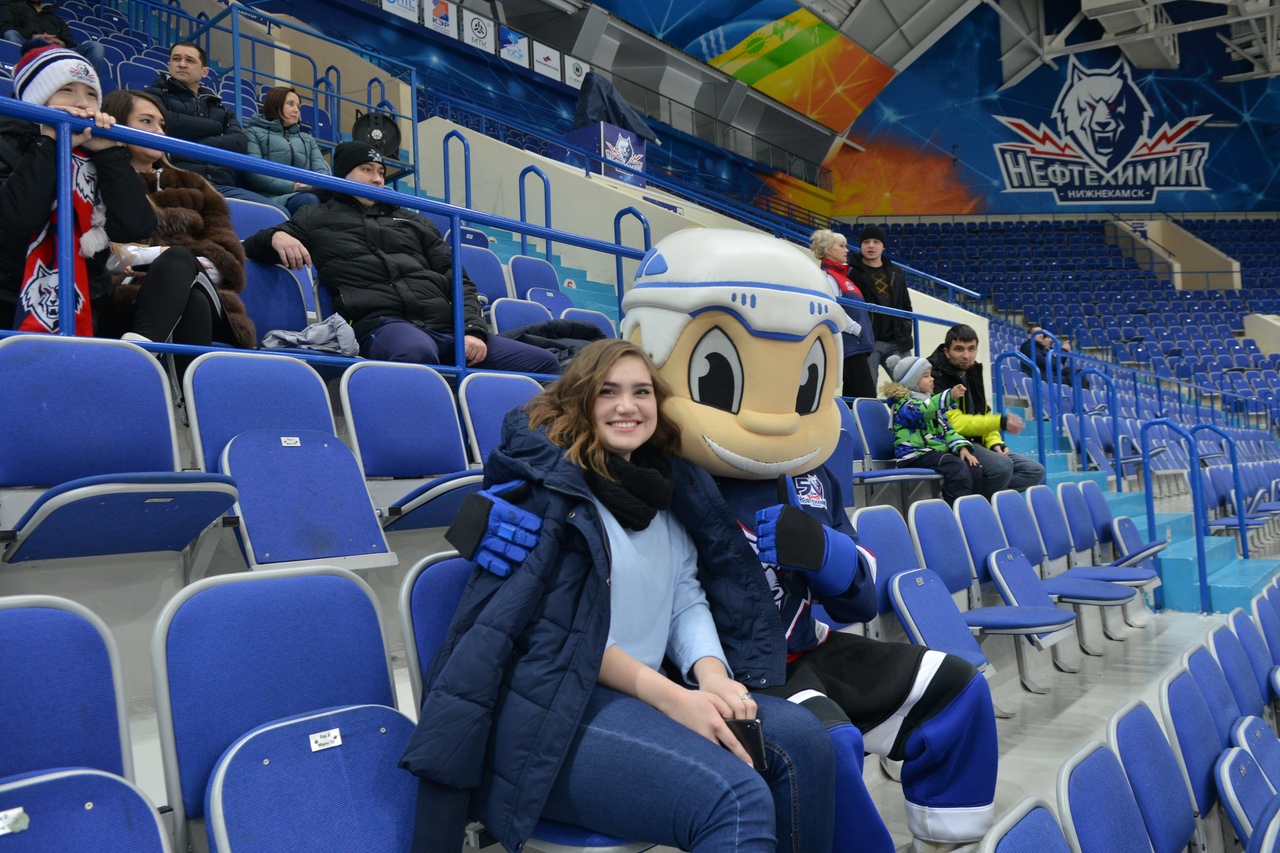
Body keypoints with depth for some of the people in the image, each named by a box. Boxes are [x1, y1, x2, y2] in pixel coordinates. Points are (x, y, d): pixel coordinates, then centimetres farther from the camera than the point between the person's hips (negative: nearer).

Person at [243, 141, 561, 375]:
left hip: (446, 327, 5)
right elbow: (250, 248, 17)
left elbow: (457, 279, 23)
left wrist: (473, 329, 3)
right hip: (382, 324, -5)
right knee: (417, 352, -44)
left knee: (544, 364, -10)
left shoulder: (413, 221, 31)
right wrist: (275, 237, -9)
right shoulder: (317, 218, 21)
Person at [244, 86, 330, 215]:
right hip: (275, 196, -4)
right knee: (309, 200, -39)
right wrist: (293, 186, -14)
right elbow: (253, 174, -1)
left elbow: (322, 170, 15)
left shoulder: (308, 139, 32)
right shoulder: (255, 133, 16)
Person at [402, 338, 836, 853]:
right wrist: (672, 698, -20)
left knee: (802, 741, -12)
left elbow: (688, 598, 13)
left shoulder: (669, 487, 17)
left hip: (646, 691, 8)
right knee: (736, 799, -27)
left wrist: (711, 673, -10)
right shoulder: (546, 477, -5)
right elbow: (556, 625, -14)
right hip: (547, 702, -7)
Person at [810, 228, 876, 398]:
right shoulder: (828, 277, -11)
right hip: (850, 346, -9)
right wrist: (858, 330, -14)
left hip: (856, 345, 9)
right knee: (867, 397, -13)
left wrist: (865, 336, 14)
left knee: (852, 398, 9)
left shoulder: (840, 275, 18)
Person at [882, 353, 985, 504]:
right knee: (957, 468, -29)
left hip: (938, 450, 9)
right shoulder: (903, 404, -6)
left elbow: (945, 428, 21)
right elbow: (922, 411, -29)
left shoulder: (929, 400, 22)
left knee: (975, 467, -9)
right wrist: (950, 395, -37)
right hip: (915, 454, -9)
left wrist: (962, 447, 3)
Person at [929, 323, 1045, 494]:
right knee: (1002, 466, -33)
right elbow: (955, 423, -22)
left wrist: (995, 442, 1)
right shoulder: (936, 377, -15)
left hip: (976, 443, 10)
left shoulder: (973, 372, 13)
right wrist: (1000, 422, -26)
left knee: (1035, 471, -1)